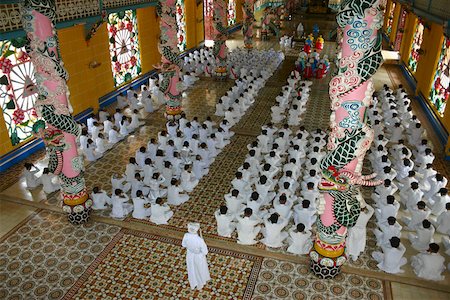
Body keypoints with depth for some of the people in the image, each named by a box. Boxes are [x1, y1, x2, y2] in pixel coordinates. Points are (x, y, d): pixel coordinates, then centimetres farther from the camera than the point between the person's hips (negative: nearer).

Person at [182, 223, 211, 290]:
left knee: (191, 269, 30)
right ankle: (199, 285, 54)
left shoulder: (186, 236, -28)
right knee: (200, 269, 27)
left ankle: (193, 285, 55)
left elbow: (183, 245, -8)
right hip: (198, 257, -3)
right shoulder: (200, 240, -40)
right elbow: (205, 252, -27)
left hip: (190, 255, 3)